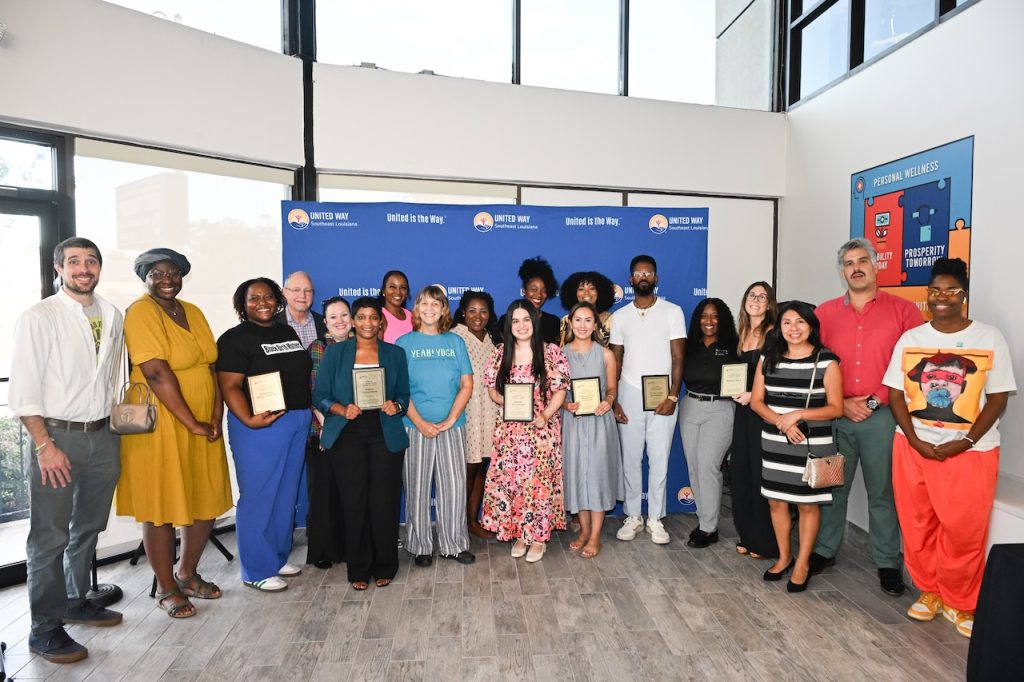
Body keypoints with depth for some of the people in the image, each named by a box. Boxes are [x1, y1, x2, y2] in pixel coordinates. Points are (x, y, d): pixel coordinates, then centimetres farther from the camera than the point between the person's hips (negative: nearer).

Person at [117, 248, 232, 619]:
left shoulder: (193, 312, 11)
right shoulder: (141, 313, -11)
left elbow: (211, 366, 8)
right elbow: (157, 374, -20)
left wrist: (216, 417, -3)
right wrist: (192, 424, -18)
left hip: (204, 427, 7)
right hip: (161, 426, -7)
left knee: (207, 502, 12)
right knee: (162, 507, 5)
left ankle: (187, 573, 33)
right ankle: (166, 588, 23)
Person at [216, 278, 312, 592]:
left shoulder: (288, 333, 14)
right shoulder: (235, 339, -7)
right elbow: (229, 385, -15)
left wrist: (313, 412, 12)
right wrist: (249, 420, -27)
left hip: (297, 422, 7)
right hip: (261, 425, -7)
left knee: (286, 494, 15)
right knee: (258, 496, 0)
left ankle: (278, 557, 30)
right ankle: (257, 571, 13)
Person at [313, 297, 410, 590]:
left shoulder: (395, 354, 9)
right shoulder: (335, 352, 5)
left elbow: (404, 395, 11)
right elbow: (320, 395, 3)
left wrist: (396, 406, -10)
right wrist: (342, 410, -15)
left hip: (385, 435, 1)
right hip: (347, 435, 0)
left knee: (385, 501, 0)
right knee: (354, 502, 1)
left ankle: (384, 566, 18)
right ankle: (358, 569, 18)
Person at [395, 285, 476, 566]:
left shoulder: (455, 342, 7)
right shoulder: (404, 343, 3)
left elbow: (467, 385, 3)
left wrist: (450, 420, -9)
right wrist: (421, 423, -12)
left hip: (453, 426, 2)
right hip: (415, 427, -1)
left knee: (454, 485, 5)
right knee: (417, 488, 6)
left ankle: (454, 544, 20)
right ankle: (420, 546, 20)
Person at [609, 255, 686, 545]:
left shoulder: (673, 312, 1)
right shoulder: (620, 316, 6)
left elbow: (678, 357, -2)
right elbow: (615, 361, 7)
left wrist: (672, 396, -11)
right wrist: (613, 400, -1)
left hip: (662, 396, -1)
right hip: (630, 395, 2)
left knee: (659, 460, 4)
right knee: (630, 459, 7)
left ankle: (656, 519, 18)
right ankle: (633, 516, 21)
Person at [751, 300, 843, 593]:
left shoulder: (827, 361, -7)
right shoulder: (768, 358, 4)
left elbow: (836, 408, -8)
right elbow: (756, 401, 3)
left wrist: (797, 415, -20)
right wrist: (781, 422, -13)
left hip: (812, 444, -3)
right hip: (774, 442, 4)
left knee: (807, 503, 7)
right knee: (776, 500, 12)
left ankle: (802, 563, 24)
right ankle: (784, 556, 32)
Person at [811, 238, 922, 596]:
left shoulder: (904, 311, 0)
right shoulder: (825, 313, 6)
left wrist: (876, 400, -10)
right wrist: (840, 404, -6)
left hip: (883, 416, -2)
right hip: (835, 415, 2)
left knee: (883, 492, 7)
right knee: (831, 486, 11)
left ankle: (888, 562, 22)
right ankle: (824, 550, 26)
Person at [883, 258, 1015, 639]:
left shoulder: (989, 338, -1)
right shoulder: (910, 339, 5)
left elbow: (998, 398, -3)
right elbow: (896, 395, 3)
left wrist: (965, 442, -13)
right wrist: (915, 440, -9)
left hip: (970, 450, -2)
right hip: (914, 447, 2)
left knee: (964, 532, 2)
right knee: (917, 526, 9)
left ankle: (959, 603, 21)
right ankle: (928, 591, 27)